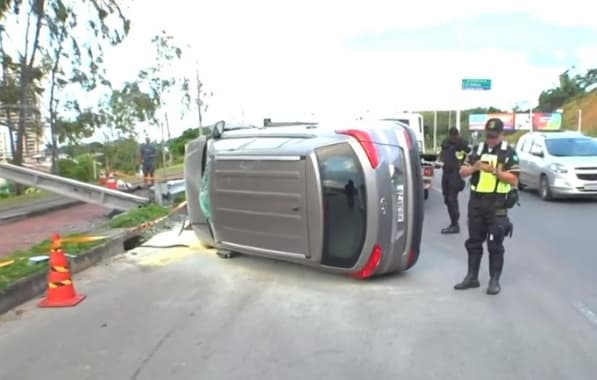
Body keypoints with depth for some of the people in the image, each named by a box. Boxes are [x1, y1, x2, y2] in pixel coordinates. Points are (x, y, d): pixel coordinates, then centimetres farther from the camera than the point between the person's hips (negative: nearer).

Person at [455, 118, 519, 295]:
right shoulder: (477, 150, 11)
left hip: (497, 204, -4)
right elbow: (462, 172, 9)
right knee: (473, 242, 11)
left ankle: (494, 280, 10)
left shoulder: (509, 153, -2)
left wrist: (495, 170, -21)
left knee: (495, 245, 0)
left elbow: (514, 180, -9)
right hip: (476, 202, 5)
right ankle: (472, 277, 21)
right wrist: (473, 168, -11)